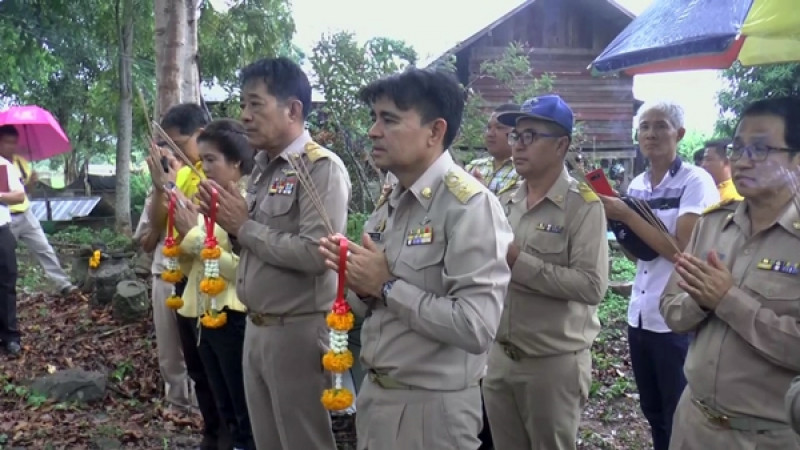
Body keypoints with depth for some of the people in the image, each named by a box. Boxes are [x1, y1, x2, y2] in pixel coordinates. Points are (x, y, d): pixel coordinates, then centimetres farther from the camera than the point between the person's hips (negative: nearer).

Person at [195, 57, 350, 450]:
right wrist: (228, 219, -3)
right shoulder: (263, 166, 11)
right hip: (256, 326, 9)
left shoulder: (322, 168, -16)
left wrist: (244, 227, -17)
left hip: (298, 330, -9)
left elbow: (316, 254, -27)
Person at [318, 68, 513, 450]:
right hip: (374, 394, 7)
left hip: (431, 406, -7)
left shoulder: (469, 204, -18)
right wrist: (360, 285, -8)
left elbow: (476, 328, -27)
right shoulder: (389, 204, 7)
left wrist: (386, 286, -20)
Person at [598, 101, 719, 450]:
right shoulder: (636, 184, 8)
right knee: (652, 411, 19)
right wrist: (612, 222, -4)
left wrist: (626, 216, -18)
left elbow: (682, 251, -19)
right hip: (639, 314, 7)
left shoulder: (696, 181, -11)